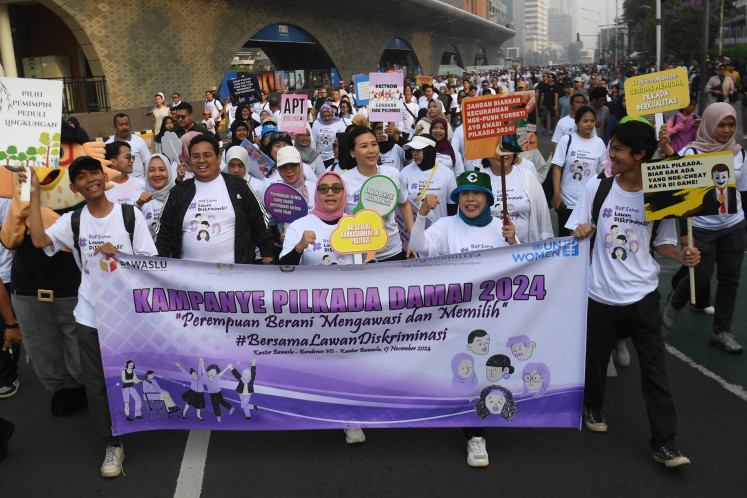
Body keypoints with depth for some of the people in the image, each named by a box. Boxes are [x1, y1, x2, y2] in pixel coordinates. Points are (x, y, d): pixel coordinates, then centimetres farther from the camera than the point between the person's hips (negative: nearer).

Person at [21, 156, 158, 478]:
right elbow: (39, 239, -14)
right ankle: (113, 444, 23)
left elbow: (151, 261, -3)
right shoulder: (72, 221, 4)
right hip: (90, 316, 2)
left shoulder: (130, 215, -2)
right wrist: (34, 195, -10)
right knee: (97, 384, 7)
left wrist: (118, 255, -18)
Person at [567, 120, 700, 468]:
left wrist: (683, 255, -13)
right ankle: (593, 406, 43)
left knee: (654, 367, 1)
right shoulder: (597, 188, -4)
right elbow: (577, 232, 2)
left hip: (643, 295, 0)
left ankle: (664, 442, 12)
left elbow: (662, 242, 7)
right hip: (601, 294, 1)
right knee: (596, 357, 14)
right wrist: (580, 233, -21)